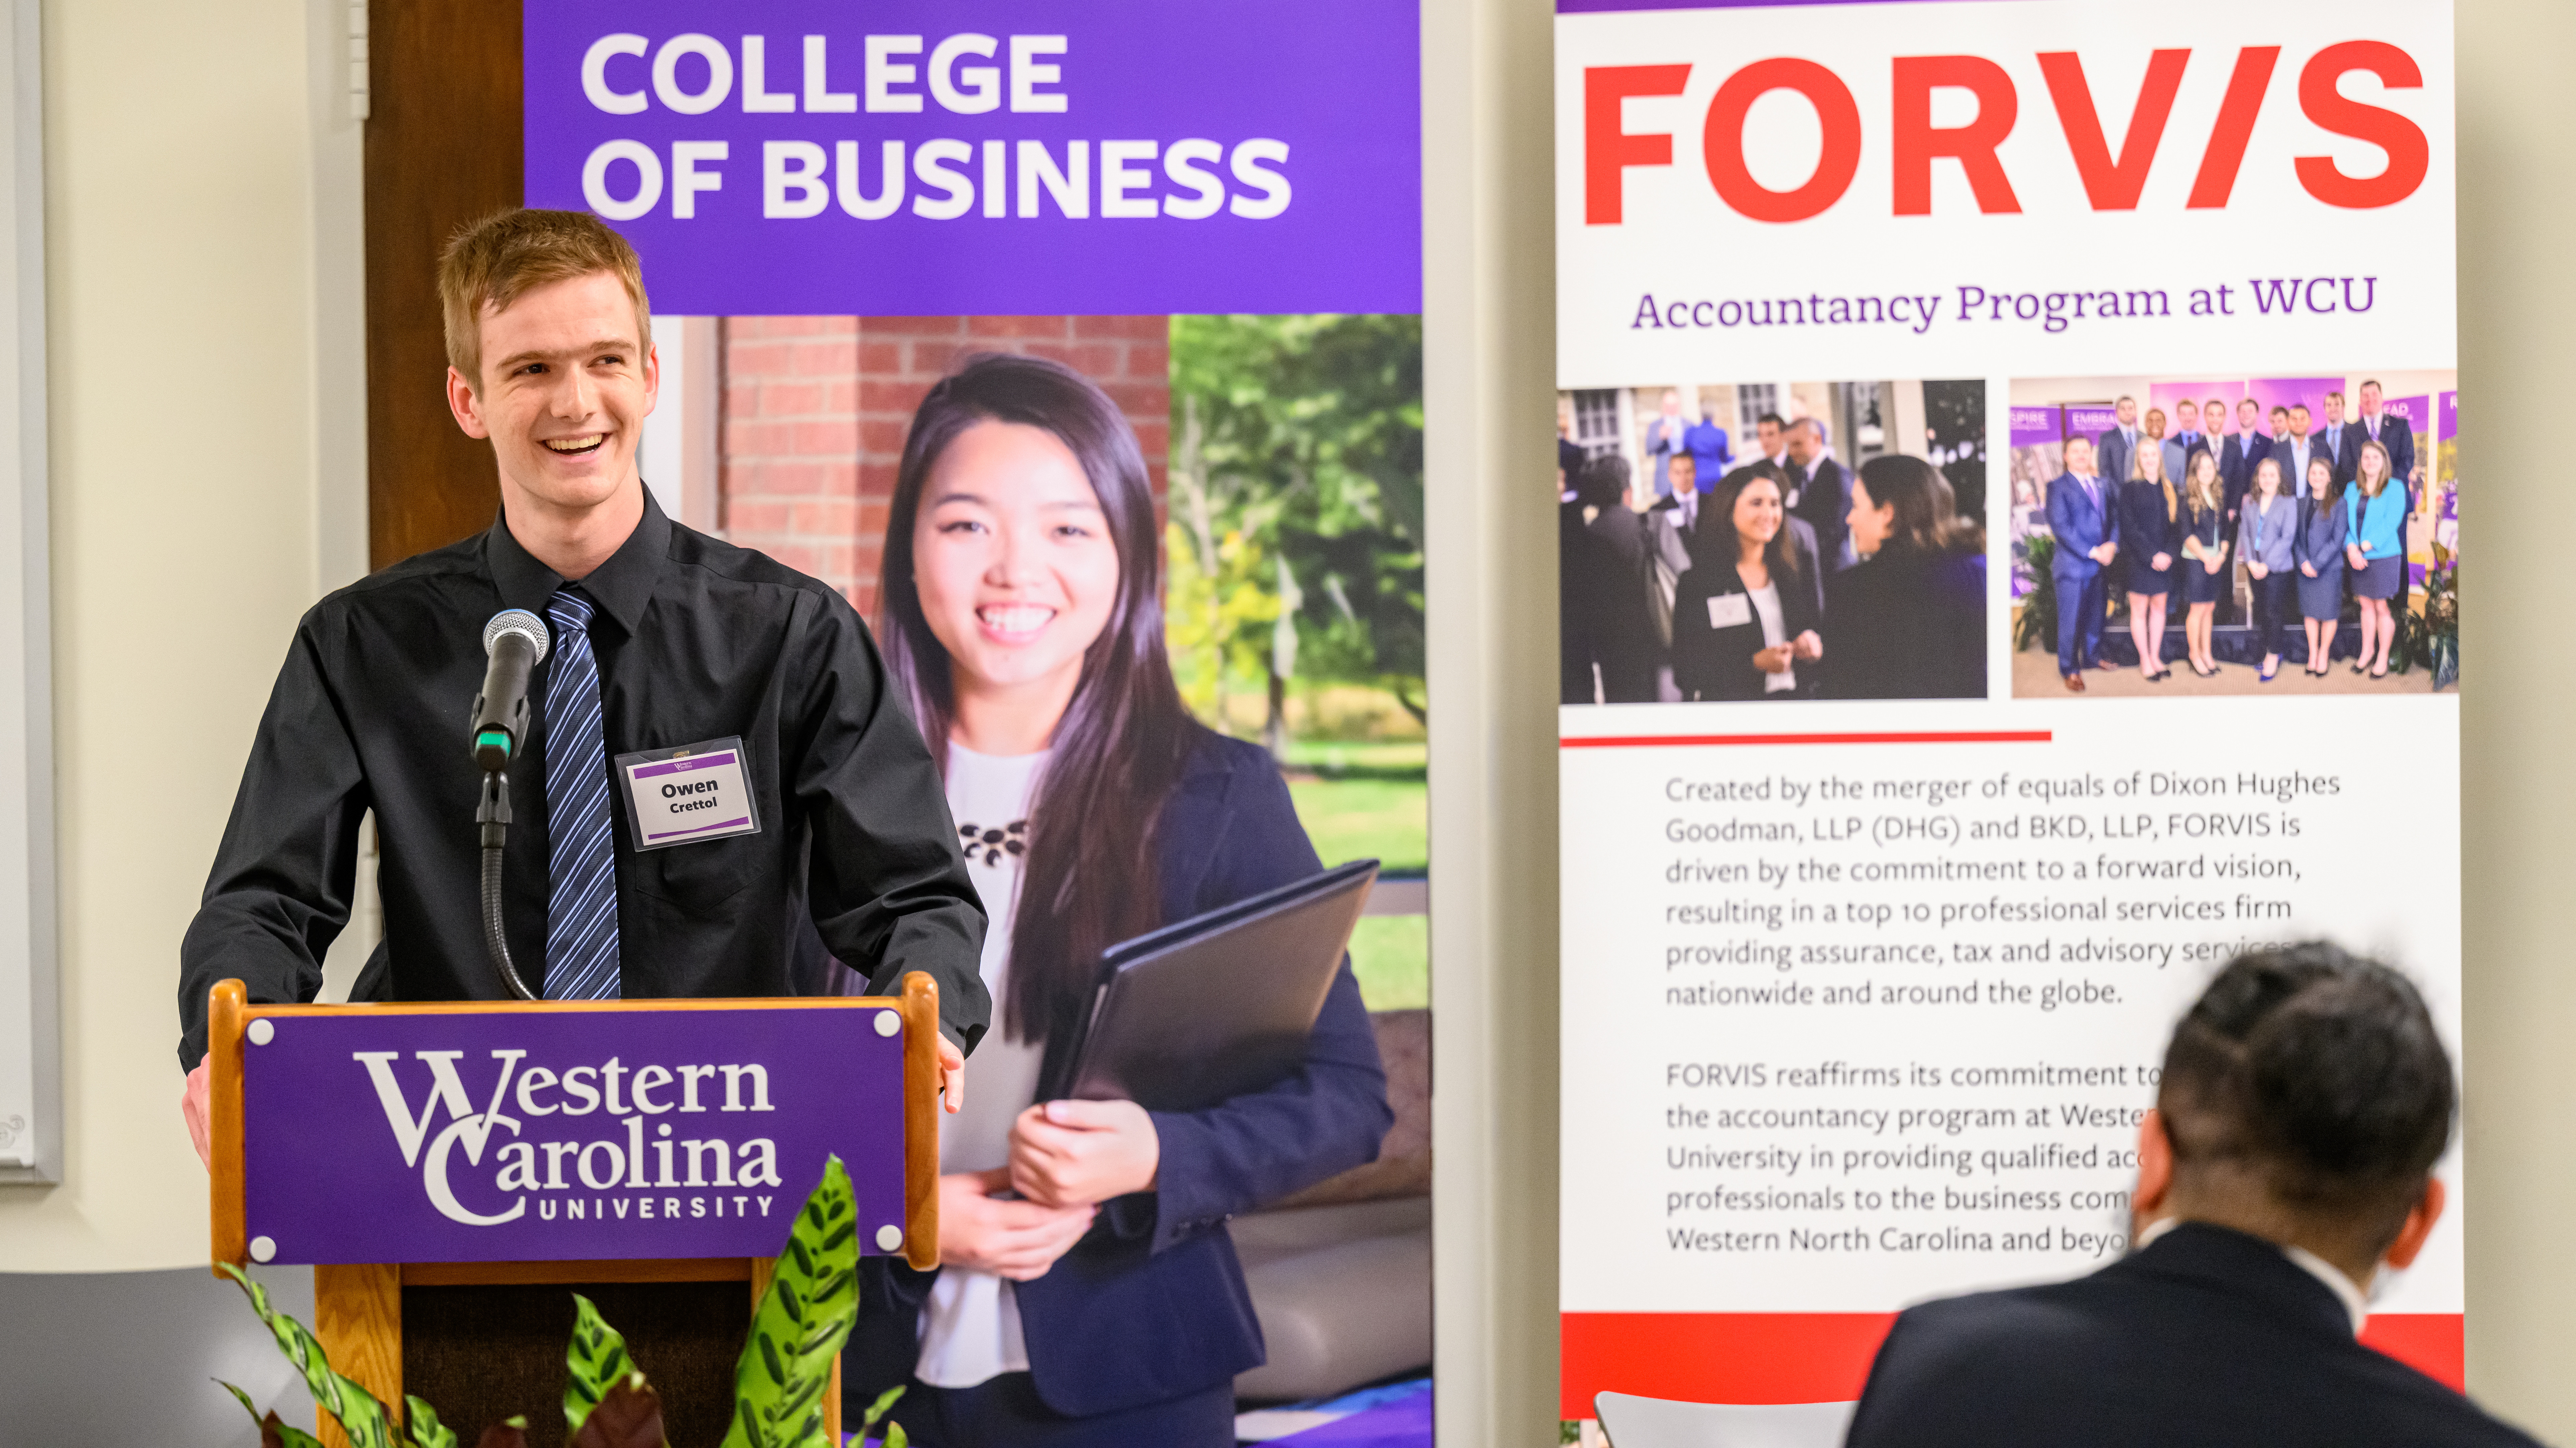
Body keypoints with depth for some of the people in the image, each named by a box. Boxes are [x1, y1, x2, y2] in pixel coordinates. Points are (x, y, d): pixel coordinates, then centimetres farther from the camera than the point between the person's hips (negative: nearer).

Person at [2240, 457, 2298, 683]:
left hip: (2278, 567, -4)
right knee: (2260, 611, 8)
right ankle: (2271, 653, 20)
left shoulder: (2288, 503, -5)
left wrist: (2268, 564, -14)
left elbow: (2288, 537, -9)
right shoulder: (2249, 502, 7)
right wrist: (2251, 562, -7)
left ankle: (2273, 657, 6)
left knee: (2273, 611, -5)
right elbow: (2244, 532, 5)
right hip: (2255, 568, 4)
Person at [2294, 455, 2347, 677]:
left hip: (2329, 567, -3)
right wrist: (2303, 562, -10)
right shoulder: (2301, 503, 6)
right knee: (2310, 611, 8)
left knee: (2328, 613, 4)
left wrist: (2316, 564, -14)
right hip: (2305, 566, 3)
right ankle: (2313, 654, 20)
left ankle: (2324, 655, 18)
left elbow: (2338, 539, -10)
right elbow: (2296, 536, 5)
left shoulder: (2338, 504, -6)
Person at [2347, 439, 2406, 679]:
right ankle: (2367, 653, 23)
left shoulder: (2395, 488, -6)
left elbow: (2391, 523, -13)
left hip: (2384, 555, -4)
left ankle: (2383, 659, 8)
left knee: (2382, 607, 0)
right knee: (2366, 605, 11)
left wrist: (2365, 547, -17)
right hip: (2358, 558, 4)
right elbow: (2347, 521, 6)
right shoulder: (2353, 489, 10)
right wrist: (2351, 548, -12)